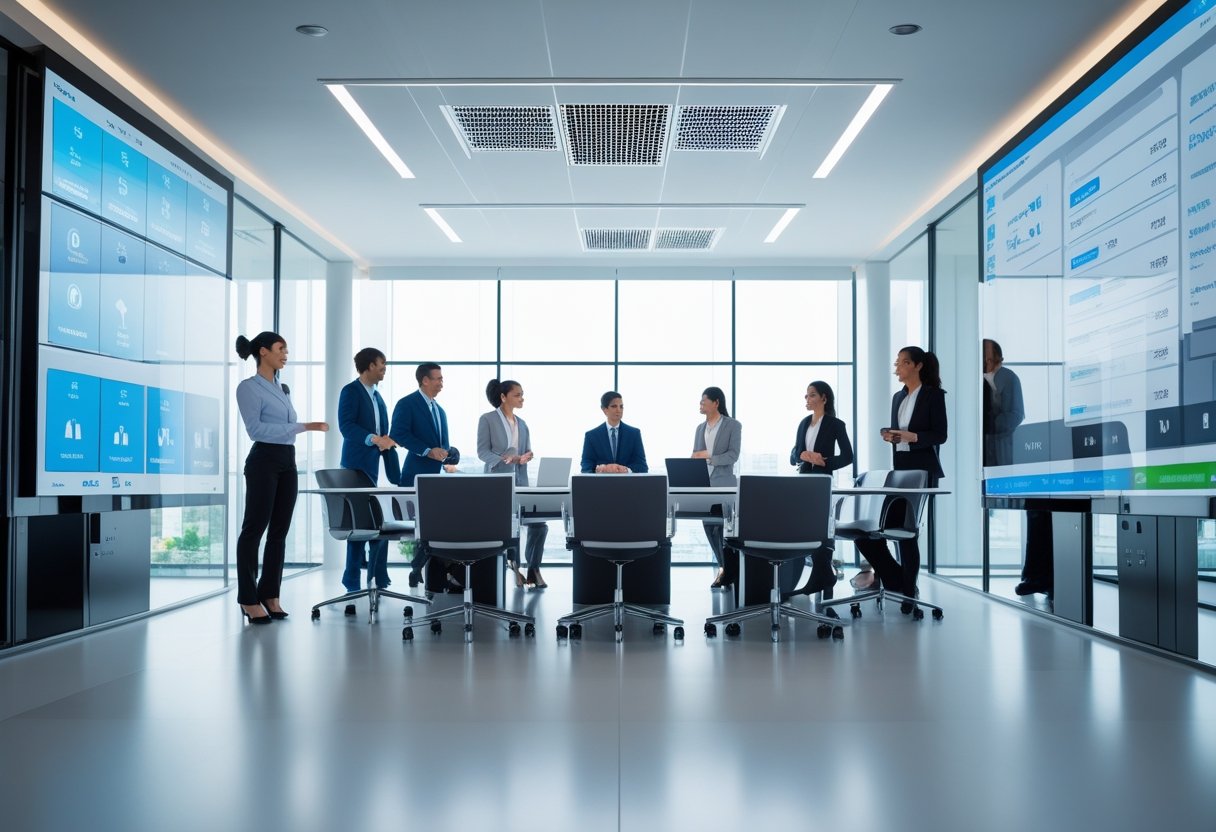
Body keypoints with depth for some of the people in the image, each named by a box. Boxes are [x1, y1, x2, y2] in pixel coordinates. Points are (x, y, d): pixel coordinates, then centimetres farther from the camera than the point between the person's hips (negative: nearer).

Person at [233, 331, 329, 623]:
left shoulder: (282, 389, 18)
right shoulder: (249, 387, -7)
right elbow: (255, 428, -17)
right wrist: (301, 427, -21)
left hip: (288, 461, 8)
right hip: (264, 460, -8)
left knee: (279, 531, 9)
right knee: (254, 529, -3)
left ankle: (269, 594, 16)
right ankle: (249, 599, 2)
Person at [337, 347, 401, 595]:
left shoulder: (377, 397, 19)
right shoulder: (351, 391, -6)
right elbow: (346, 426, -18)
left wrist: (394, 473, 14)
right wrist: (373, 438, -31)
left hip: (372, 466, 8)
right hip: (357, 465, -8)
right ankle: (353, 582, 0)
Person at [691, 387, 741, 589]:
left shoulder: (733, 425, -1)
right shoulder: (700, 428, 16)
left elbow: (733, 455, -9)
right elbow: (695, 457, 15)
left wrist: (708, 457, -18)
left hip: (723, 485, -6)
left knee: (723, 528, -5)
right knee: (709, 527, 5)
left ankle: (727, 571, 7)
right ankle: (726, 568, 17)